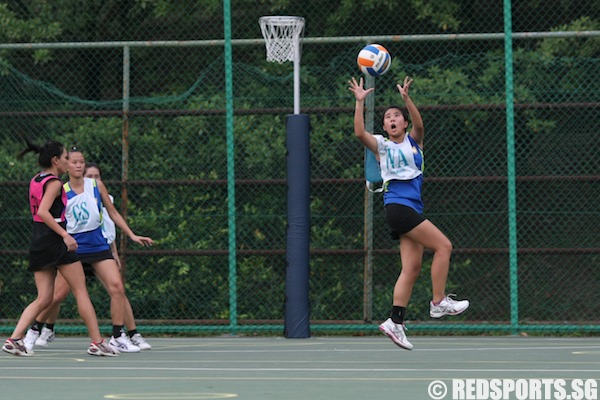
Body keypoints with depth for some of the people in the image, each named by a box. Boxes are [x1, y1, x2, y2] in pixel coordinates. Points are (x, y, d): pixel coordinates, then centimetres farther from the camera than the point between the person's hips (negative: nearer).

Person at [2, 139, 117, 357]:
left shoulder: (35, 181, 15)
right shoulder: (54, 183, -11)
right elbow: (43, 212, -24)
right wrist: (65, 235, -26)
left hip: (38, 241, 8)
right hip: (55, 241, -8)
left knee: (43, 299, 7)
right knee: (81, 291, 0)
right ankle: (97, 343, 0)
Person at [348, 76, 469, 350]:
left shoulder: (413, 141, 14)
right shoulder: (381, 146, 7)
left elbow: (419, 124, -7)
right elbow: (359, 132, -10)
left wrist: (406, 98, -21)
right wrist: (360, 102, -15)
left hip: (412, 209, 5)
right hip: (397, 206, -5)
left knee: (412, 268, 0)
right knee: (443, 246, -13)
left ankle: (395, 322, 0)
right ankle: (439, 302, -7)